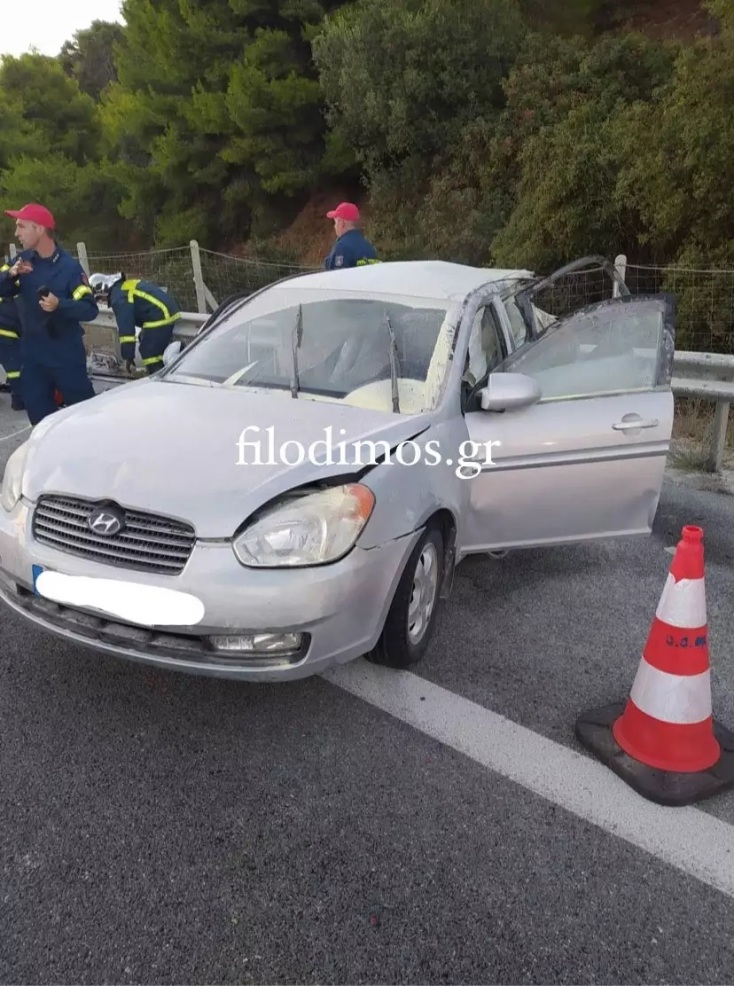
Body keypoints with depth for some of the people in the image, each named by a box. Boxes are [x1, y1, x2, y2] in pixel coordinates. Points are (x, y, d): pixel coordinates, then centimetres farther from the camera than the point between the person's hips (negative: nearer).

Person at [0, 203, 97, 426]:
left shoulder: (69, 267, -12)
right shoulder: (22, 260, 4)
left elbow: (90, 309, -17)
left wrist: (60, 305, -34)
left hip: (67, 356, -5)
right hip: (33, 355, 5)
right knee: (39, 416, 12)